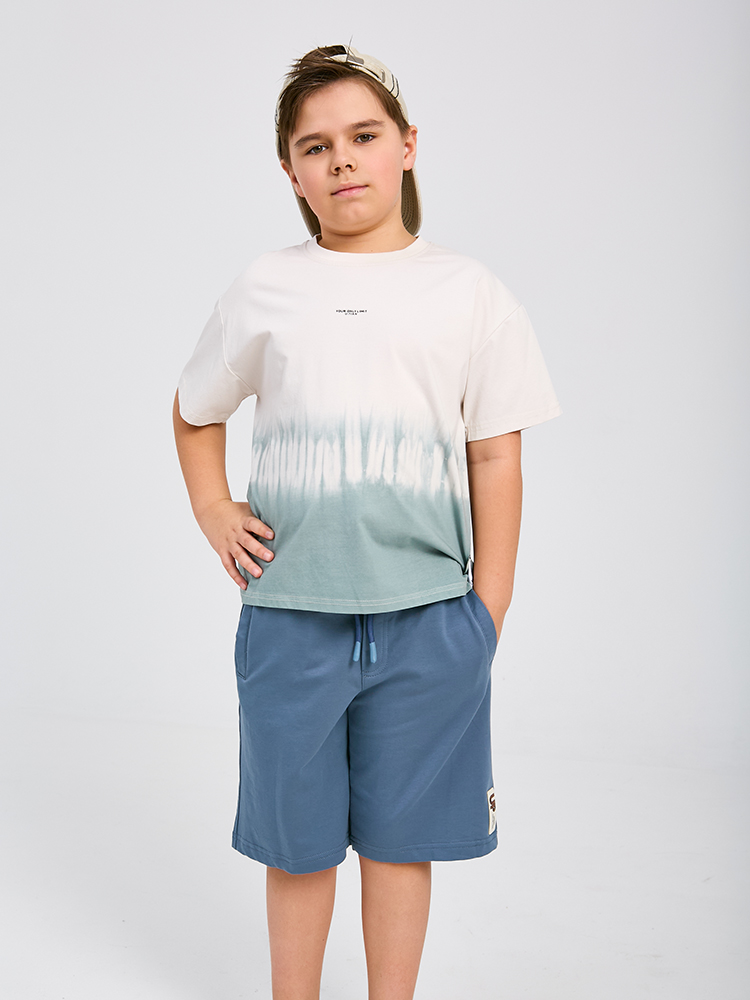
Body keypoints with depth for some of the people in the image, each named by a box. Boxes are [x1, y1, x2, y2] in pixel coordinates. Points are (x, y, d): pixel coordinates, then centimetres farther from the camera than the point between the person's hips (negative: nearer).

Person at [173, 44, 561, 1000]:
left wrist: (487, 619, 0)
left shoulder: (469, 293, 3)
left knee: (400, 838, 11)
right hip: (290, 614, 1)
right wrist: (214, 515, 6)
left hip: (428, 617, 0)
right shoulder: (264, 292, 6)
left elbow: (495, 456, 3)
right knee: (297, 841, 12)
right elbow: (194, 412, 21)